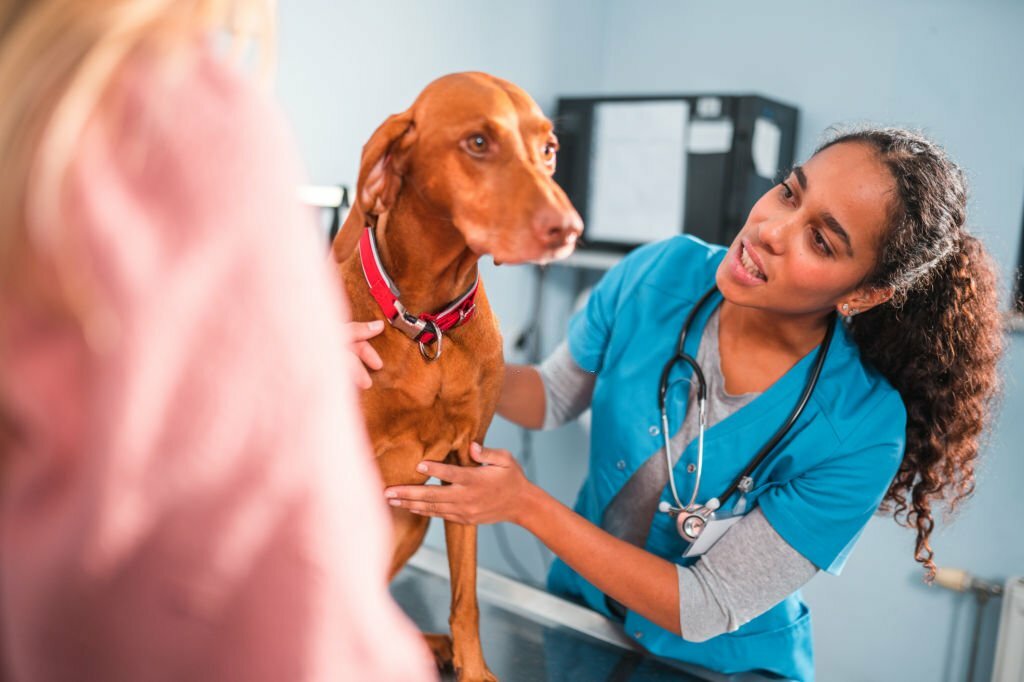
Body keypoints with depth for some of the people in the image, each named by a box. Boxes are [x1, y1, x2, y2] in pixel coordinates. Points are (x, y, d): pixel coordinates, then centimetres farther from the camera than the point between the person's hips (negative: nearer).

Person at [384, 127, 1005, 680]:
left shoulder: (859, 431, -30)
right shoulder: (663, 273, -19)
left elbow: (706, 611, -26)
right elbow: (554, 396, -5)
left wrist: (528, 506, -31)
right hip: (580, 603, 3)